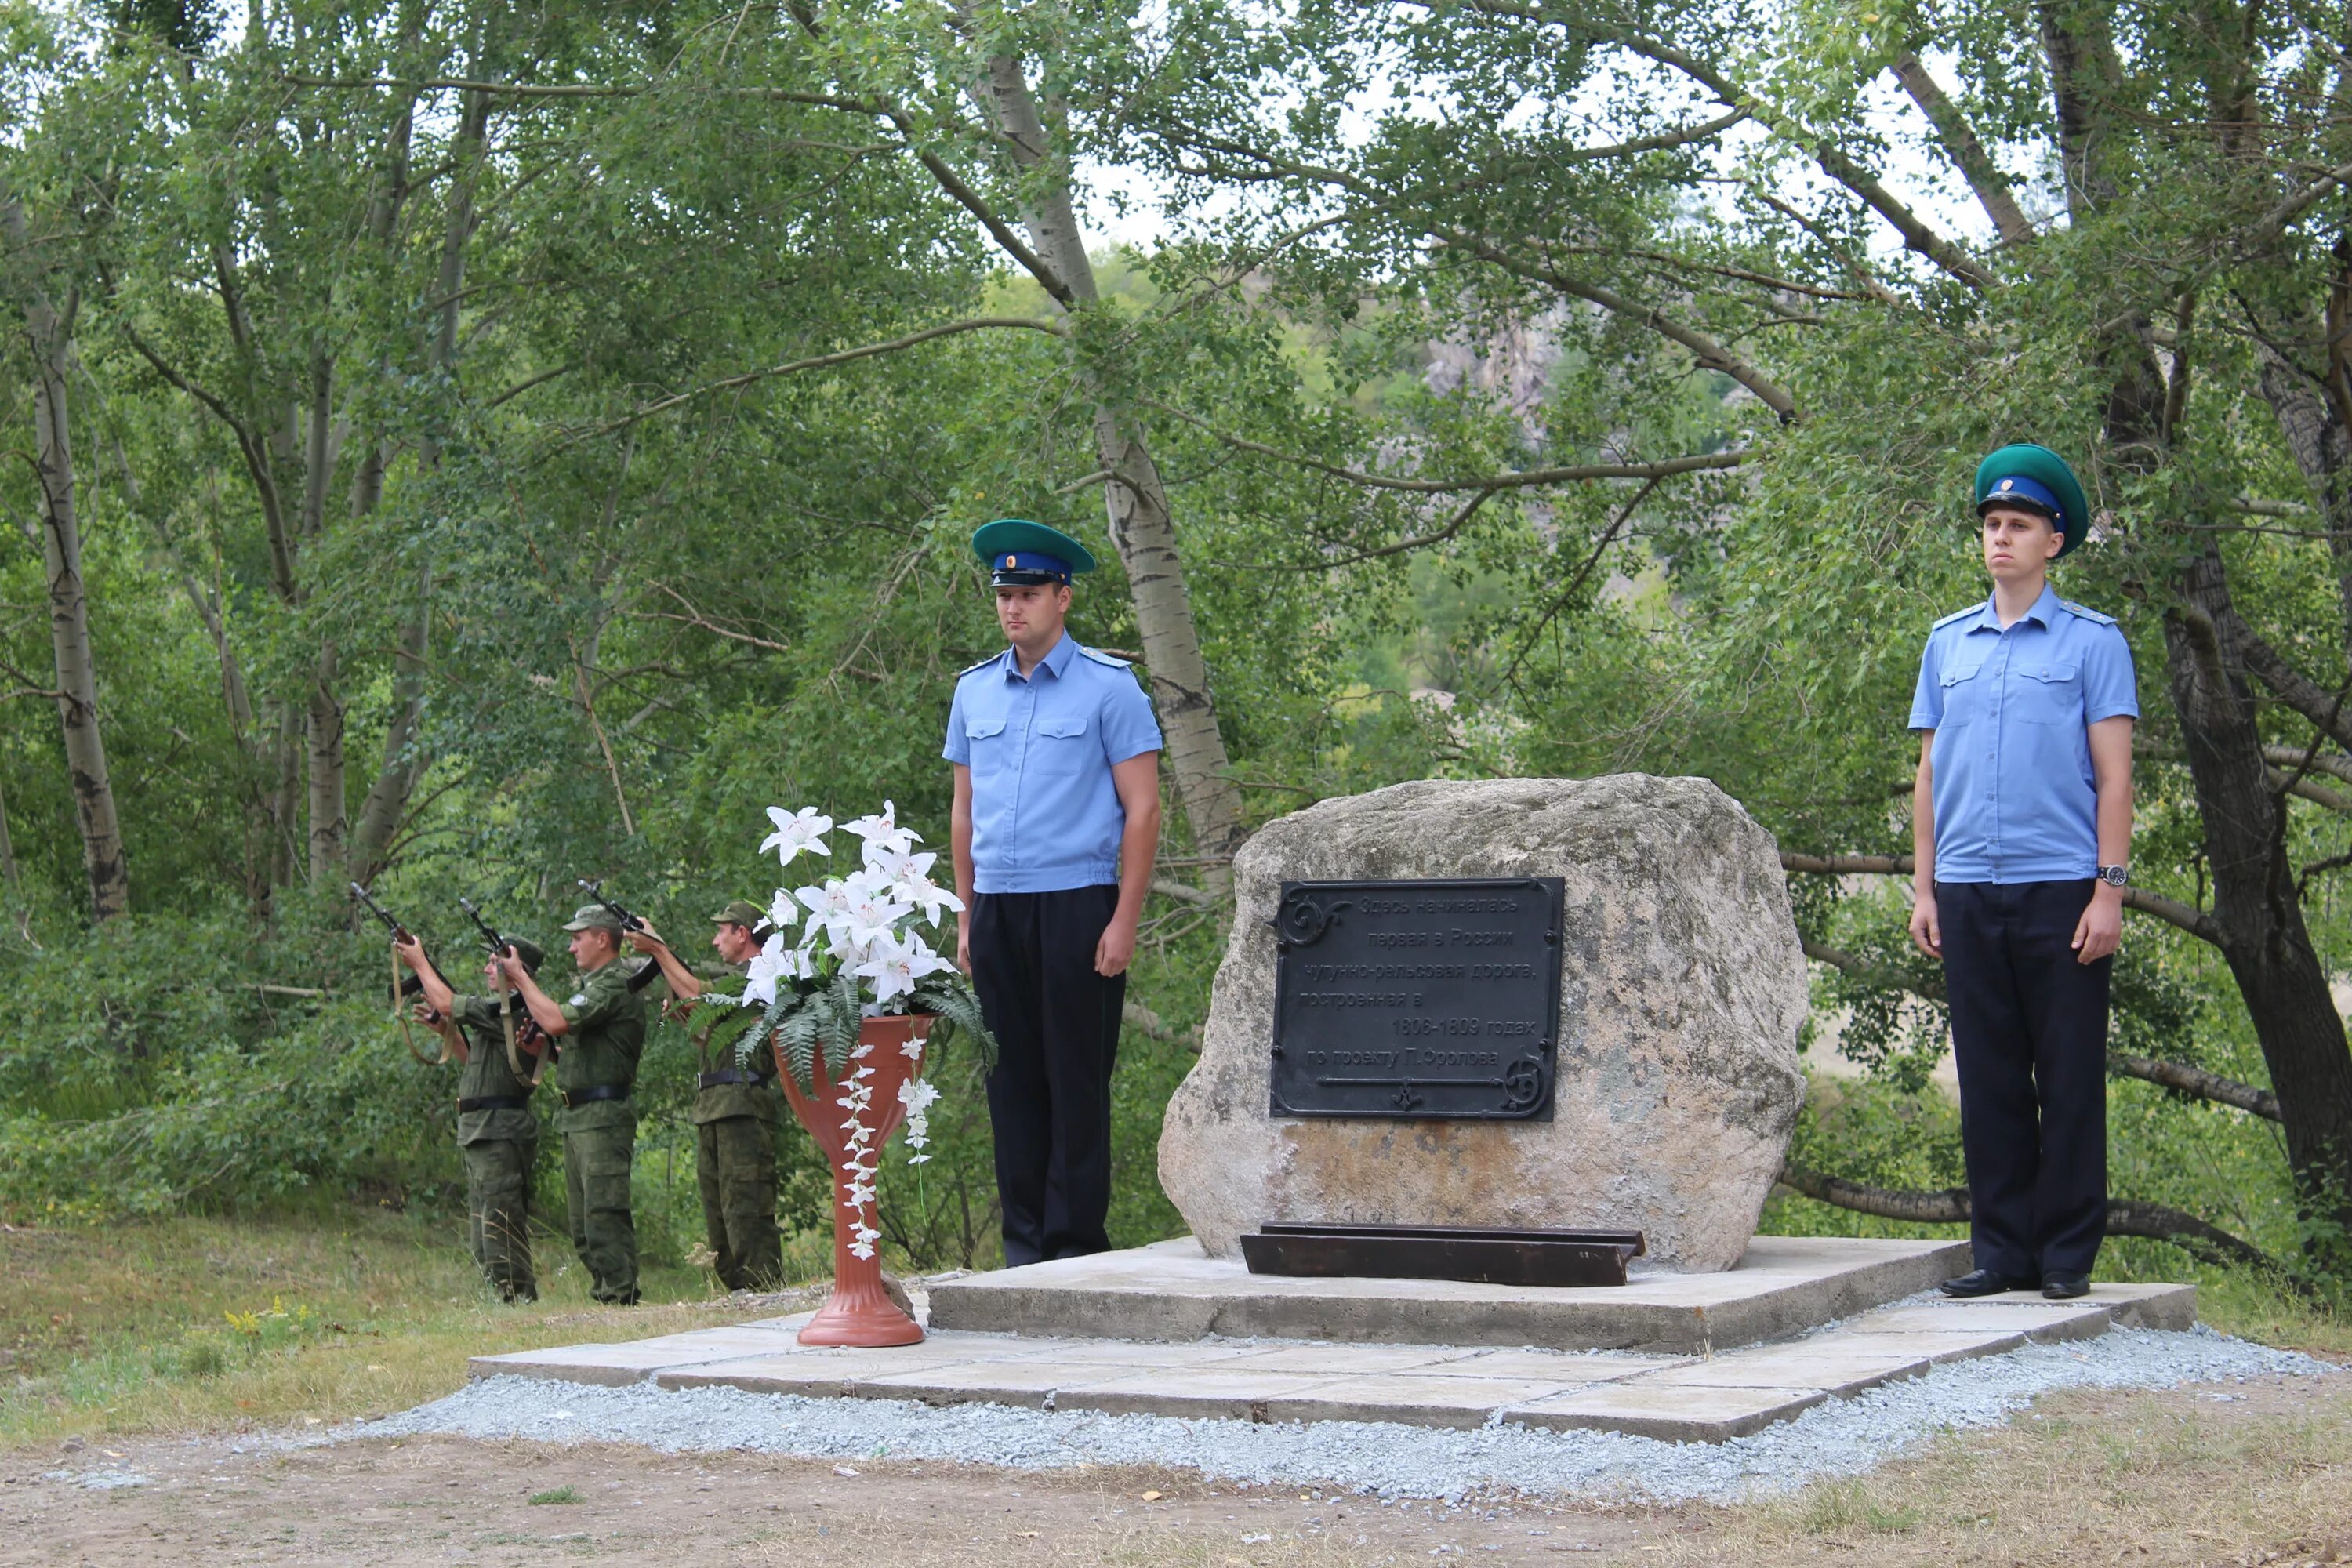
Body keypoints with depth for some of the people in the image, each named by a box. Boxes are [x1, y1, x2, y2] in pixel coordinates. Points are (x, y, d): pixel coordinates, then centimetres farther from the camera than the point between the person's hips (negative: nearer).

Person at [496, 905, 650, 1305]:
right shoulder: (593, 984, 21)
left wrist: (521, 978, -10)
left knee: (604, 1214, -13)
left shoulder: (614, 984, -12)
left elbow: (557, 1021, -23)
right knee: (583, 1223, 11)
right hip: (578, 1117, 11)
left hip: (602, 1117, -11)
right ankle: (603, 1294, 14)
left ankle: (621, 1298, -13)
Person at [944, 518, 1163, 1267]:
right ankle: (1023, 1243, 11)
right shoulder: (974, 691, 13)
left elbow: (1142, 809, -4)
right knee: (1012, 1078, 5)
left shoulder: (1109, 686, -1)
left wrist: (1124, 921, -11)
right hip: (997, 908, 5)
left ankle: (1078, 1246, 3)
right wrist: (967, 917, 12)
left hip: (1076, 906, -4)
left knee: (1077, 1079, -3)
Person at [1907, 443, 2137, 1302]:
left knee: (2069, 1076, -1)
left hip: (2060, 885, -4)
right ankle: (2002, 1250, 12)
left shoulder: (2092, 640, 3)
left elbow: (2114, 775, -1)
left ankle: (2068, 1254, 6)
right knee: (1988, 1077, 5)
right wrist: (1925, 889, 10)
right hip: (1970, 890, 4)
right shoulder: (1948, 642, 15)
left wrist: (2109, 890, -9)